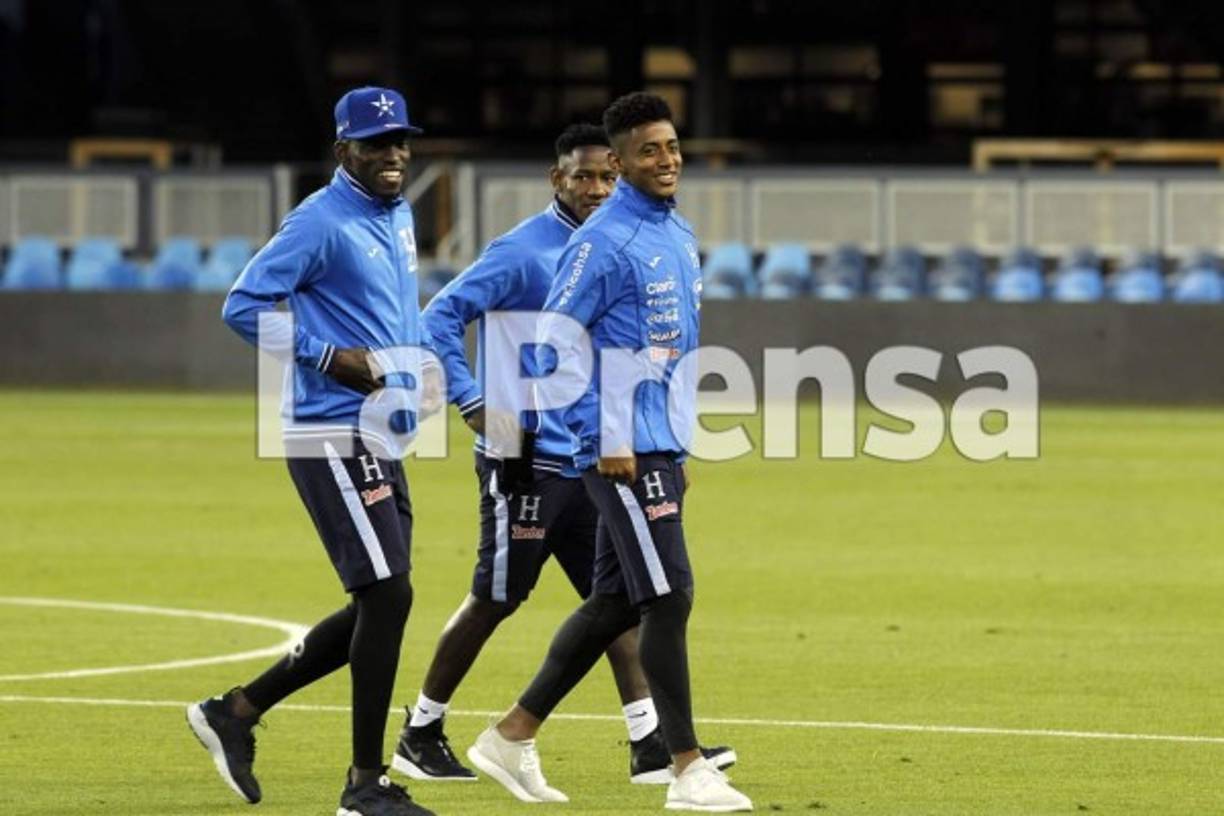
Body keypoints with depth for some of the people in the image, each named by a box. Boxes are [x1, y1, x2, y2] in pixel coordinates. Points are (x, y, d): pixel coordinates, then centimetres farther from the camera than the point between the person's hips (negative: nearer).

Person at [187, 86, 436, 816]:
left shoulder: (400, 217, 15)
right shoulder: (321, 222, -12)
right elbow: (244, 305, -15)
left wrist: (418, 361, 13)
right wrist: (329, 357, -21)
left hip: (381, 440, 9)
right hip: (334, 436, -9)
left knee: (378, 607, 12)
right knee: (387, 596, -12)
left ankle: (238, 711, 23)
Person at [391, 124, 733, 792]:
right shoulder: (523, 252, -12)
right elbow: (441, 316, -16)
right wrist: (473, 404, -21)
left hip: (589, 461, 7)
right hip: (526, 460, -7)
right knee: (494, 600, 0)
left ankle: (650, 744, 0)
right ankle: (420, 735, 13)